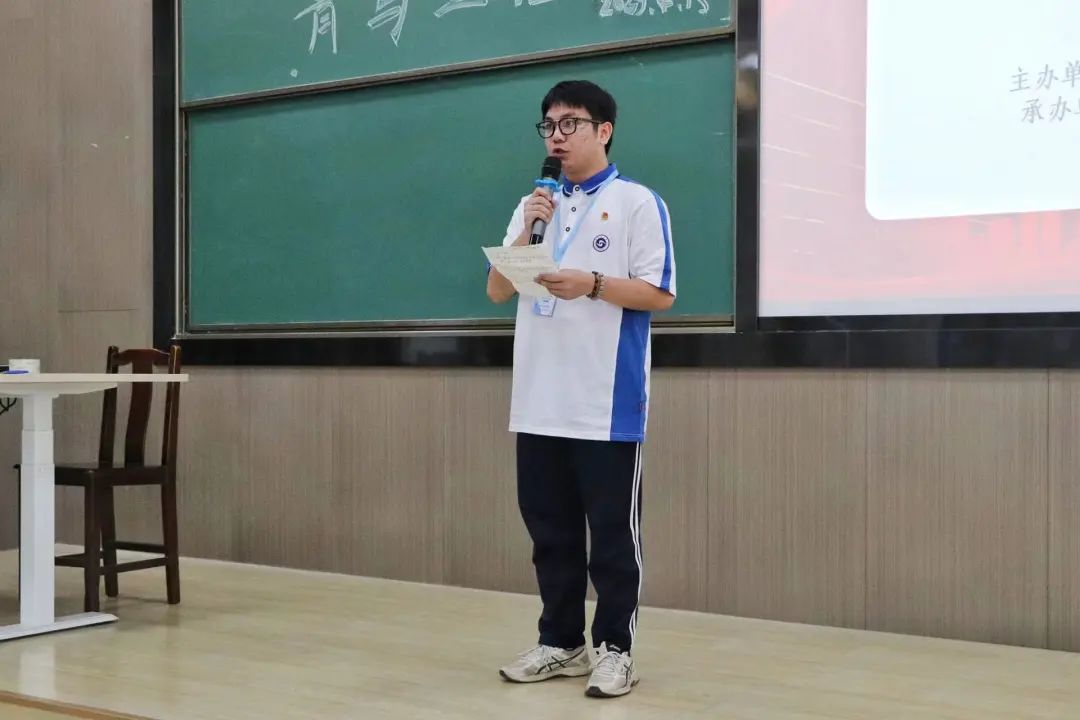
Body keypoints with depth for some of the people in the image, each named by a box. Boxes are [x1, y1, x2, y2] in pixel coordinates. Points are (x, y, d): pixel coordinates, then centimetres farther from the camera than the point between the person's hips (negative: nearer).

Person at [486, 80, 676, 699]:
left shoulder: (637, 202, -2)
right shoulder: (534, 205, 15)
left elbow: (660, 294, -7)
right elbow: (497, 291, 10)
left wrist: (591, 284, -20)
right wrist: (527, 232, -5)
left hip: (608, 403, -5)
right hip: (540, 402, 6)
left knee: (614, 534, 2)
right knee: (551, 531, 12)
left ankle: (616, 649, 13)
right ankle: (561, 642, 24)